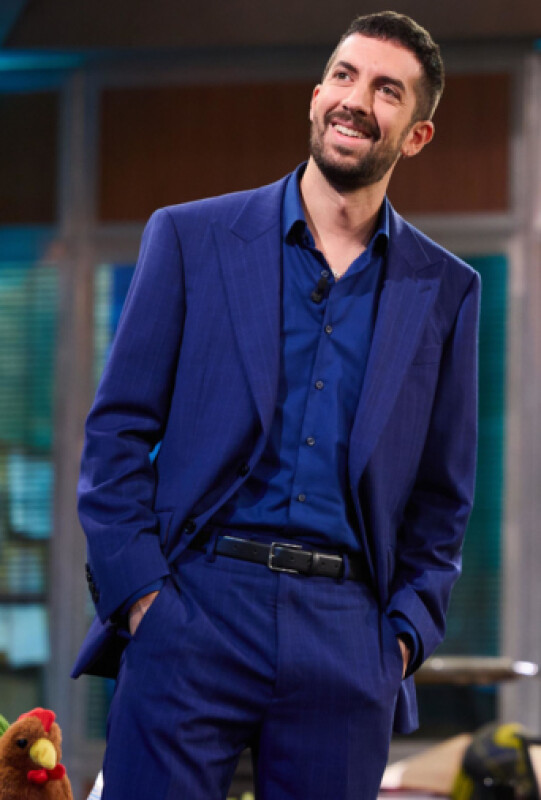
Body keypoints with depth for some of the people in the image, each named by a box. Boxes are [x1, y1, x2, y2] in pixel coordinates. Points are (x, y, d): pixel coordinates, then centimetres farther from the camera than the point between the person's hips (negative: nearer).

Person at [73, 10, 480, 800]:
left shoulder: (444, 290, 12)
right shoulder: (190, 238, 7)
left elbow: (443, 496, 15)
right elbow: (116, 431, 5)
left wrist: (406, 630, 3)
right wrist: (140, 592, -6)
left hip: (347, 639, 2)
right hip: (193, 610, -2)